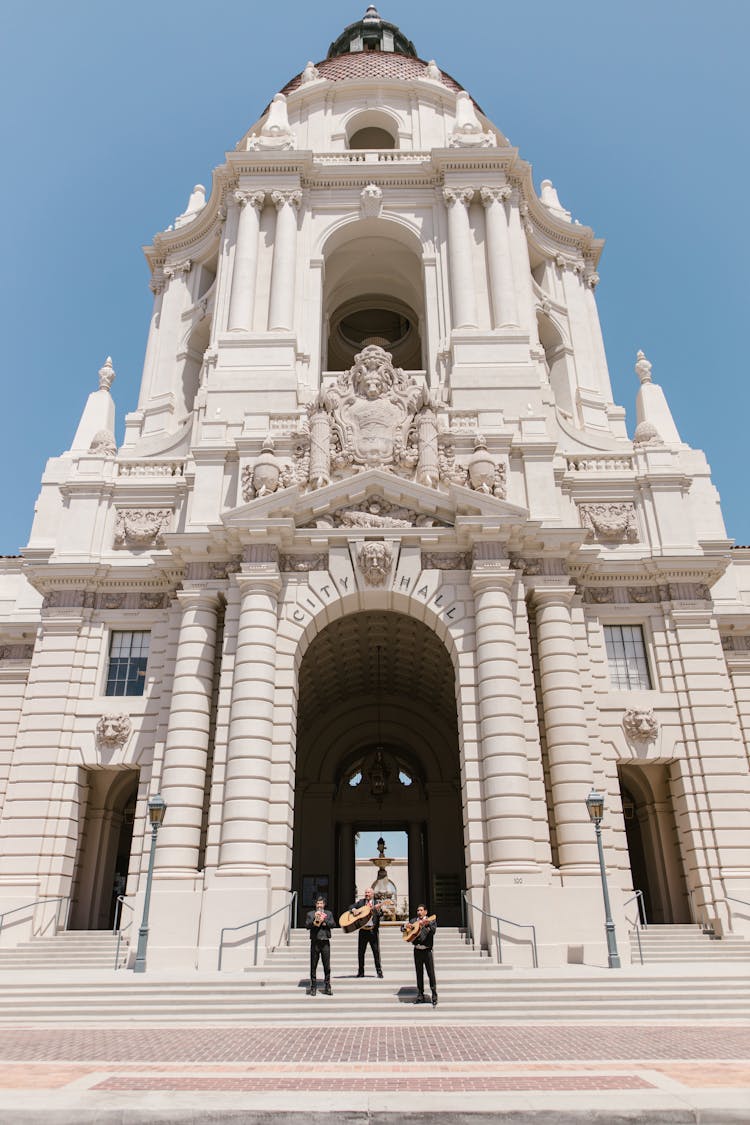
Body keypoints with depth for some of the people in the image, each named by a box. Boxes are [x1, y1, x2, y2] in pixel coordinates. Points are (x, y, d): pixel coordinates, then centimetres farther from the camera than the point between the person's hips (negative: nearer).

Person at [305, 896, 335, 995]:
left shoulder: (328, 913, 14)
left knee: (327, 966, 1)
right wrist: (315, 919, -17)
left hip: (325, 942, 1)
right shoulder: (310, 914, 10)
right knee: (313, 966, 1)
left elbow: (333, 924, 1)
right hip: (315, 942, -1)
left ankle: (327, 987, 8)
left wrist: (323, 921, -11)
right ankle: (313, 987, 9)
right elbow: (307, 925, -3)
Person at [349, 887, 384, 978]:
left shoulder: (377, 903, 3)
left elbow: (380, 914, -10)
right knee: (360, 952, 6)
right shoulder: (360, 902, 10)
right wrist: (354, 910, -13)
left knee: (376, 951, -2)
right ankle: (360, 972, 16)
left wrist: (378, 909, -30)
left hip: (373, 930, -2)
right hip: (363, 930, 2)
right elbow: (351, 906, 8)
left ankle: (379, 971, 7)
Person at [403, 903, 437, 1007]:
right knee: (419, 974, 10)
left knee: (431, 974, -3)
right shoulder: (413, 920, 9)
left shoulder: (431, 921, -1)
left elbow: (433, 931, -18)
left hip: (427, 950, -3)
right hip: (417, 950, 4)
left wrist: (428, 924, -37)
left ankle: (434, 997, 4)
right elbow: (402, 927, 11)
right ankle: (420, 996, 19)